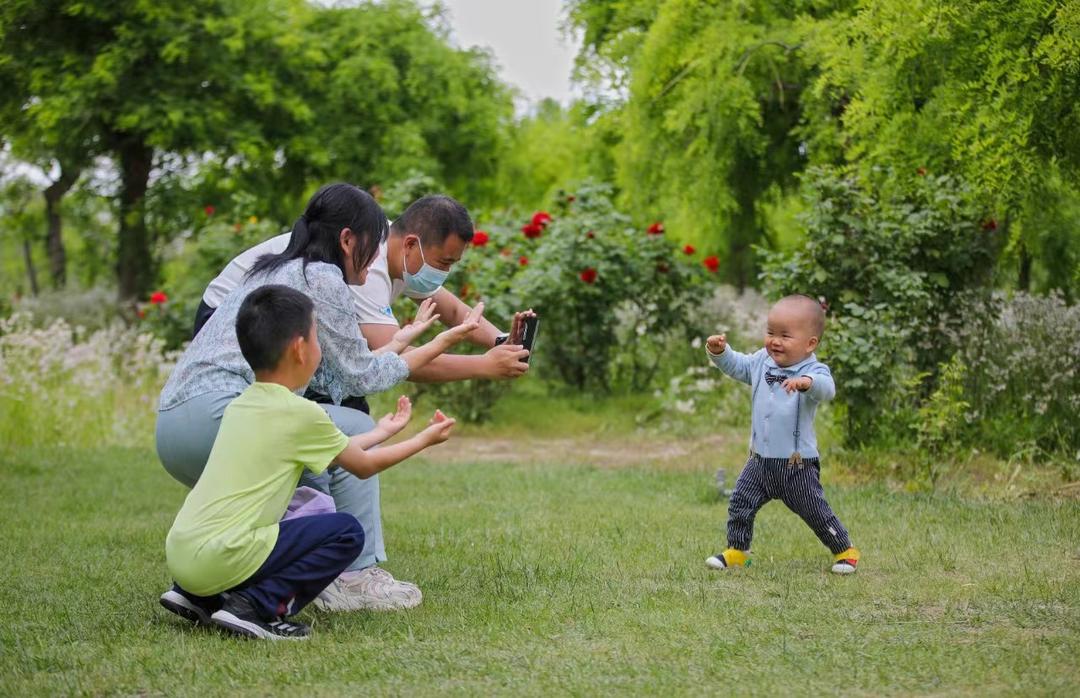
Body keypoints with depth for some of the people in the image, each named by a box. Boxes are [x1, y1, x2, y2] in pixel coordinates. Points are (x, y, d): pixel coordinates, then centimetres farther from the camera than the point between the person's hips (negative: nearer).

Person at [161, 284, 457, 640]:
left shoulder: (240, 406, 17)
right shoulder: (301, 413, -6)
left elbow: (331, 450, 30)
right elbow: (364, 465, 9)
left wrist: (379, 433, 41)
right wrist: (426, 439, 23)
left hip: (178, 553, 8)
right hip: (219, 560, -8)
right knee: (347, 531, 0)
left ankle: (197, 596, 16)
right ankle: (258, 606, -9)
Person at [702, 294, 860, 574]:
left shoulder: (813, 371, -18)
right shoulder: (761, 362, 2)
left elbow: (826, 389, -38)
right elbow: (735, 365, 12)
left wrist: (805, 382, -59)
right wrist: (719, 351, -9)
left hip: (797, 463, -5)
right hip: (760, 459, 6)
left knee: (815, 511, 3)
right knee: (740, 503, 5)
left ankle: (844, 551, 22)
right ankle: (736, 551, 21)